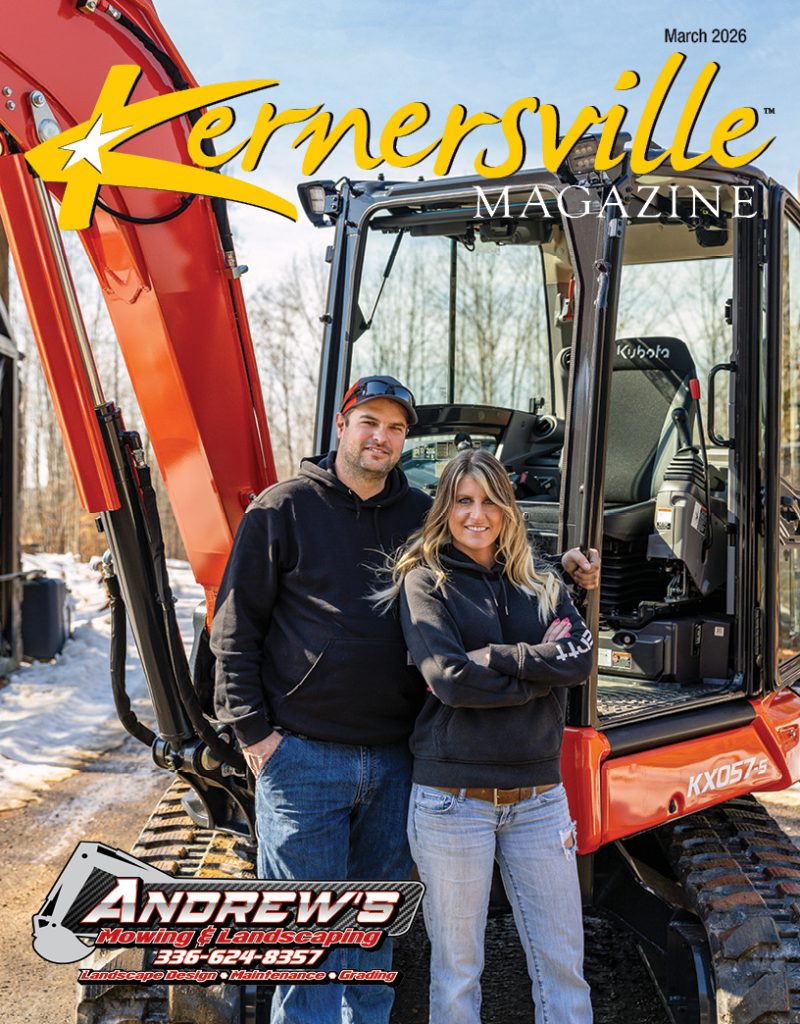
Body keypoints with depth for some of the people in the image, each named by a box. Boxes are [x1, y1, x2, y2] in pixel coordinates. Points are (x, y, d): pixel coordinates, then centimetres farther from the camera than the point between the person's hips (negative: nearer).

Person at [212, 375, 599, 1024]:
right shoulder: (282, 509, -2)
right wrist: (252, 728, -7)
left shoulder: (421, 516, 9)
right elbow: (235, 628, -1)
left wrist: (563, 569, 4)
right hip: (301, 756, -4)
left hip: (395, 760, 4)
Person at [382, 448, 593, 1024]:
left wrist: (496, 657, -14)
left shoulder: (539, 585, 10)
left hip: (538, 797, 4)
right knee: (457, 969, 10)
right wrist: (540, 674, -10)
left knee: (563, 961, 11)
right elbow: (449, 678, -16)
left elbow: (582, 657, -6)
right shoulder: (425, 581, -2)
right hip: (453, 798, -3)